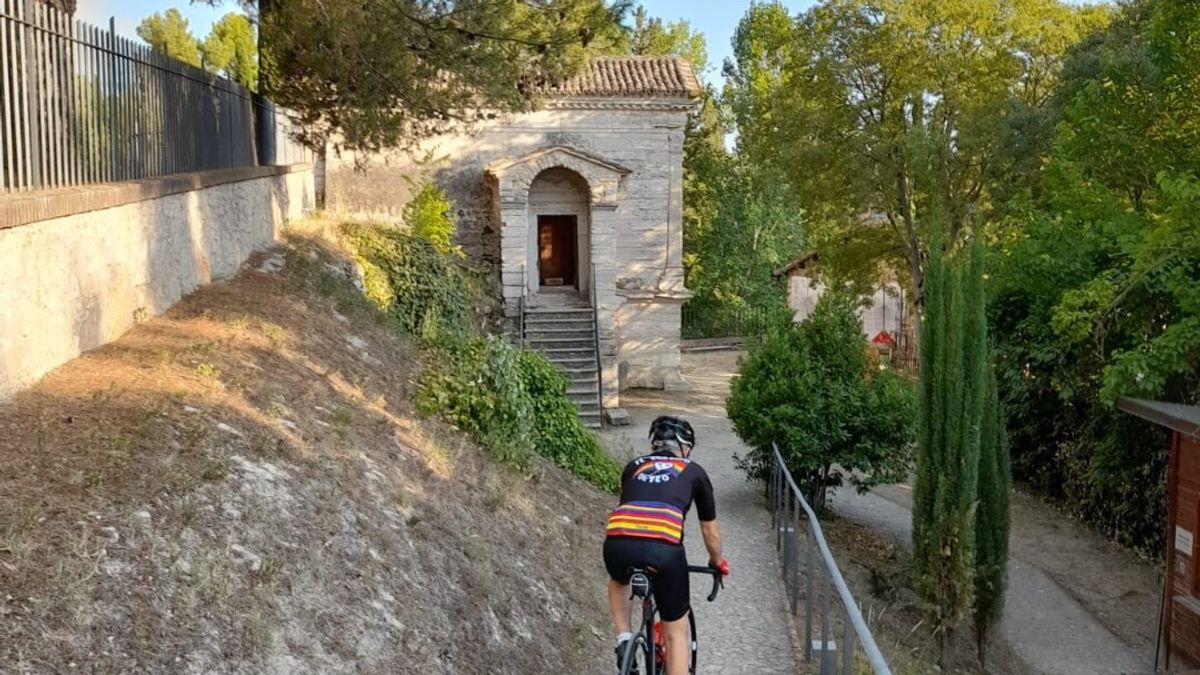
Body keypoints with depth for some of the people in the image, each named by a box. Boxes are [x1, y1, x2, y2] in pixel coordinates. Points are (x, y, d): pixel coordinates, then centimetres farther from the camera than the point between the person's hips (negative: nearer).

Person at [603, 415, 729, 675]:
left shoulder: (633, 466, 30)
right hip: (663, 549, -2)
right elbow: (710, 532, 35)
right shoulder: (694, 472, 25)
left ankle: (624, 639, 24)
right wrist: (717, 563, 54)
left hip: (618, 544, 3)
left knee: (618, 580, 40)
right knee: (676, 633, 17)